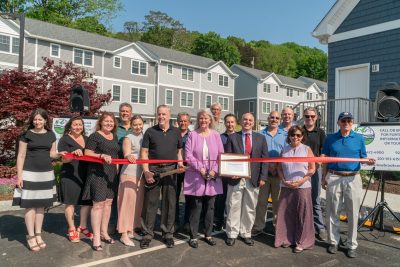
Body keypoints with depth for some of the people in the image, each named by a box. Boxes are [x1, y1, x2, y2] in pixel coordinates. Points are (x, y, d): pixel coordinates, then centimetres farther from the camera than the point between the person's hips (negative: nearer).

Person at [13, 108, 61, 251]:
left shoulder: (51, 135, 7)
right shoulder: (26, 134, -3)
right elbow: (21, 156, -4)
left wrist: (60, 154, -9)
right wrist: (19, 176, -9)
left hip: (46, 173, 4)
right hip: (30, 173, -3)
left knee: (41, 205, 10)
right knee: (30, 205, -1)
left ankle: (38, 234, 21)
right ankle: (31, 236, 11)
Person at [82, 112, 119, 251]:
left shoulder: (114, 137, 15)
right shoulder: (95, 136, -6)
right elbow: (87, 153, -11)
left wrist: (117, 169, 16)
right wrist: (102, 156, -24)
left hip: (111, 174, 7)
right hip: (98, 173, -7)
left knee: (108, 202, 11)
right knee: (98, 204, -8)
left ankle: (104, 232, 23)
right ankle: (96, 238, -2)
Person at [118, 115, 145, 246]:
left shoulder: (144, 137, 13)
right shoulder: (128, 138, -5)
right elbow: (126, 154, -20)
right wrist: (129, 156, -43)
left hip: (141, 174, 6)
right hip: (129, 173, -6)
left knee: (138, 202, 11)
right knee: (127, 202, -4)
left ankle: (132, 230, 25)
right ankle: (124, 234, 4)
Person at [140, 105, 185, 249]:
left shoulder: (176, 132, 9)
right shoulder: (150, 131, 3)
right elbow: (144, 152, 1)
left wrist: (180, 163, -4)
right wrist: (146, 171, -8)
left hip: (171, 170, 2)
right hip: (153, 169, -2)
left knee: (169, 203, 7)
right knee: (150, 203, 2)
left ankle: (168, 234, 20)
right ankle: (147, 234, 14)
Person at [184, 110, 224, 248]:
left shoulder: (215, 135, 5)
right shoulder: (192, 135, -1)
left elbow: (221, 155, 4)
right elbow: (188, 155, -6)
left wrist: (214, 170, -8)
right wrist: (200, 168, -14)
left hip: (212, 177, 3)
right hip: (195, 177, -2)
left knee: (210, 207, 11)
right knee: (195, 207, 2)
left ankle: (208, 234, 25)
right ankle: (193, 236, 15)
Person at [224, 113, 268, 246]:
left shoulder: (260, 138, 8)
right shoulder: (232, 137, 3)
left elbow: (264, 159, 5)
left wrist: (263, 177, -3)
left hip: (253, 179, 2)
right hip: (236, 178, -1)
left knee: (250, 208, 10)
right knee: (233, 207, 5)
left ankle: (246, 233, 24)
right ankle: (232, 234, 18)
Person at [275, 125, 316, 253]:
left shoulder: (307, 149, 1)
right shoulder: (284, 150, 8)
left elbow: (312, 169, -1)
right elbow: (279, 167, 10)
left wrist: (302, 181, -12)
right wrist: (284, 180, -5)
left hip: (303, 187, -2)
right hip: (286, 187, 3)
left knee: (302, 215, 2)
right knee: (286, 213, 7)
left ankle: (302, 242, 16)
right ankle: (287, 238, 23)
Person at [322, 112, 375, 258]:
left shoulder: (359, 138, 4)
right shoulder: (330, 138, 4)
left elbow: (363, 158, 7)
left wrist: (369, 161, -16)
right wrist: (323, 178, 3)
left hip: (353, 178, 0)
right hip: (334, 178, 0)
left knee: (353, 213, 6)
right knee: (332, 212, 7)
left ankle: (352, 245, 18)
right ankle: (333, 241, 22)